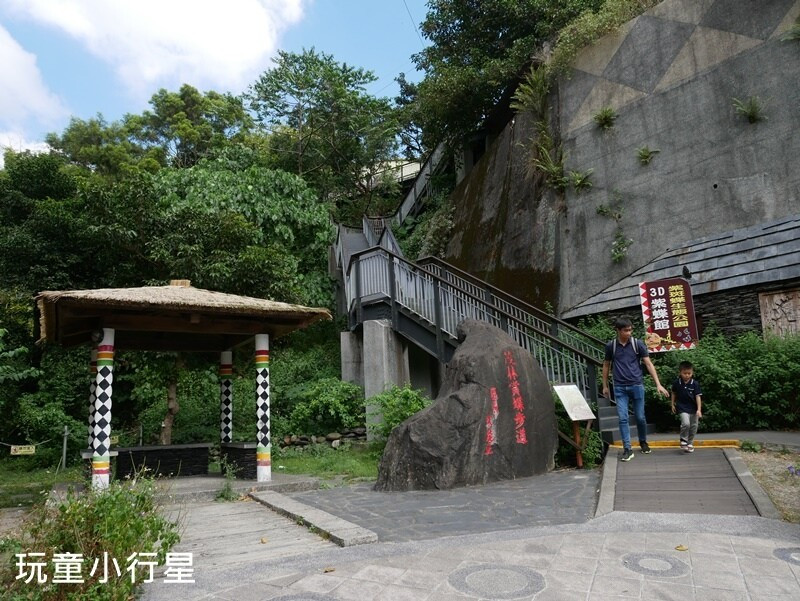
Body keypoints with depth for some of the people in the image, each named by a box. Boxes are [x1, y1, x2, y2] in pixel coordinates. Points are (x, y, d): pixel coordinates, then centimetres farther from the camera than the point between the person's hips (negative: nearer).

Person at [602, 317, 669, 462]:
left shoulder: (638, 344, -3)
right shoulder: (610, 346, 0)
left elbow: (649, 364, -2)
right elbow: (606, 366, 12)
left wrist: (658, 384, -8)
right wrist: (605, 386, 13)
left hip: (637, 385, 0)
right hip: (620, 388, 0)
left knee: (640, 417, 9)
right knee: (623, 418, -3)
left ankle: (643, 442, 33)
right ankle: (627, 449, 2)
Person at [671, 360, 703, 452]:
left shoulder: (695, 383, -9)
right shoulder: (676, 383, -7)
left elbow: (698, 396, -10)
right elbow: (674, 393, 9)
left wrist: (699, 409, -16)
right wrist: (673, 404, 10)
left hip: (693, 408, 2)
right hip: (683, 408, -2)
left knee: (693, 426, 9)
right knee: (686, 423, -20)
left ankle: (690, 443, 27)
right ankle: (683, 440, 2)